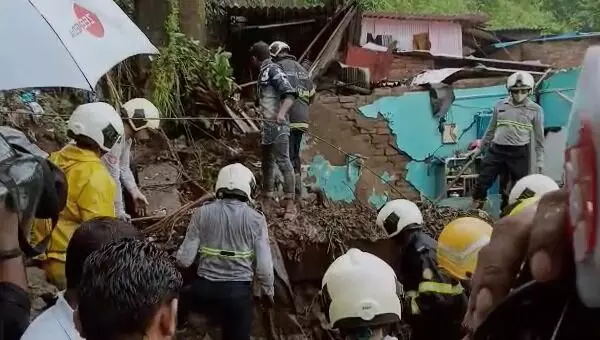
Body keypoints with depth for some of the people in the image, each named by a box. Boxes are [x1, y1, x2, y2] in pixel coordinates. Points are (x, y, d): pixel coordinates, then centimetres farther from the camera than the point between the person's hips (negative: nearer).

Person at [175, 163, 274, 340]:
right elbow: (264, 267, -8)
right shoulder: (256, 219, -6)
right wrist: (268, 292, 11)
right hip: (239, 292, -1)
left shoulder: (202, 213, -4)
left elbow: (185, 260, -5)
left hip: (204, 290, 2)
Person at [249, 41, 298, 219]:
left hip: (278, 125, -11)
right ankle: (268, 197, 31)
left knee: (283, 162, -15)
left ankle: (290, 204, -17)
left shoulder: (273, 70, -11)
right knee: (267, 162, 18)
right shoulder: (264, 72, 18)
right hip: (268, 125, 11)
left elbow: (290, 93, -22)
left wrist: (281, 112, -37)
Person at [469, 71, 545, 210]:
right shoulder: (500, 105, 7)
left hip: (519, 153, -2)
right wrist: (480, 147, 20)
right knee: (481, 183, -1)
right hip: (496, 150, 2)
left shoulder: (535, 110, 0)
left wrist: (539, 161, 2)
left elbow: (539, 137, 4)